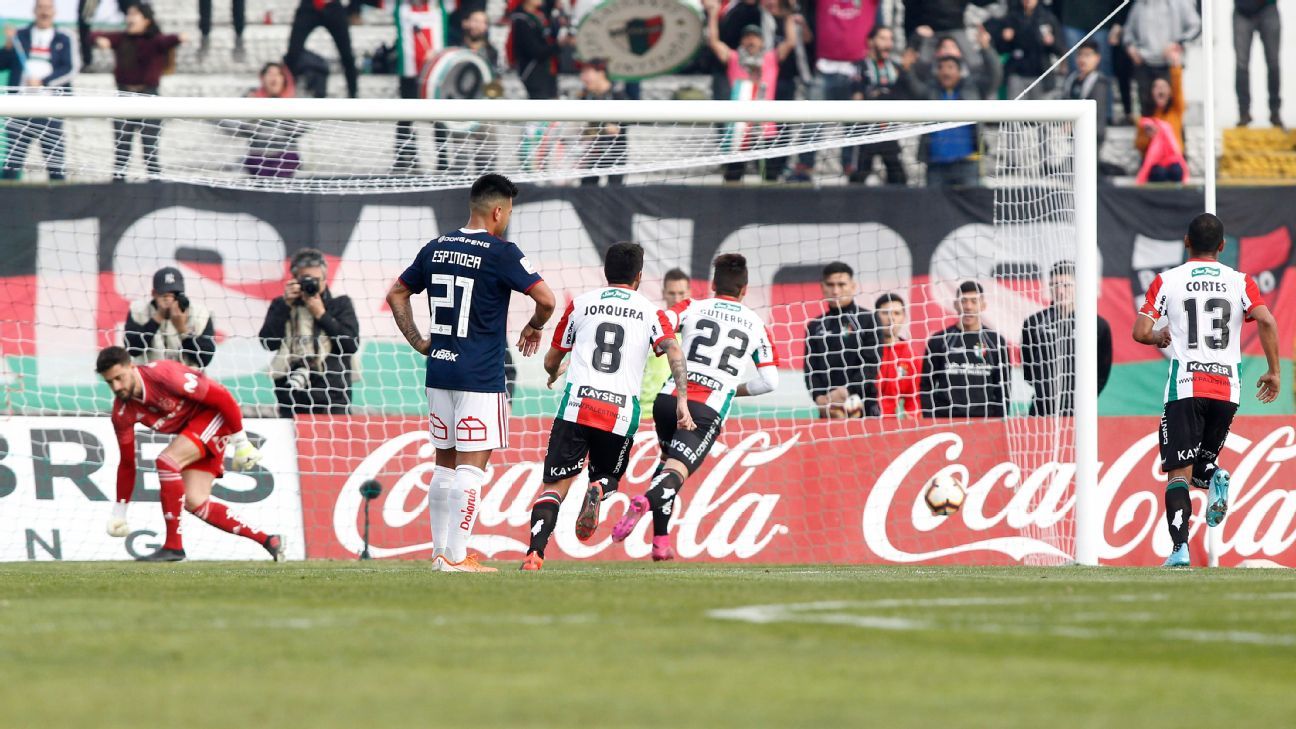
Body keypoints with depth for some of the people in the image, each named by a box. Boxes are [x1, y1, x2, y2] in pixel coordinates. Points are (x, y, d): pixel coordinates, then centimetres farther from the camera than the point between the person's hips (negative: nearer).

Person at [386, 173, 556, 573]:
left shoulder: (436, 248, 10)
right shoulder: (500, 253, -10)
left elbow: (396, 294, 18)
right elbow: (546, 299, -15)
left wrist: (417, 341, 17)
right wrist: (534, 327, 5)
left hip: (439, 371, 7)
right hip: (480, 376, -7)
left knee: (445, 463, 14)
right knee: (471, 465, -5)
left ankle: (441, 552, 19)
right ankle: (456, 557, -9)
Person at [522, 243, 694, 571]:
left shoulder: (580, 304, 16)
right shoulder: (650, 312, 14)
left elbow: (551, 361, 25)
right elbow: (673, 352, -4)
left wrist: (554, 373, 48)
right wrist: (682, 401, -8)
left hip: (576, 404, 0)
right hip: (622, 410, 0)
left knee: (555, 485, 1)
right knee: (608, 478, 23)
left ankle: (535, 551, -23)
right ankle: (597, 490, -15)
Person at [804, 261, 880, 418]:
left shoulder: (868, 320, 3)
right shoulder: (815, 326, 14)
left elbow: (871, 366, -5)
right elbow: (810, 368, 9)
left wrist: (845, 392, -16)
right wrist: (819, 397, -9)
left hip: (863, 409, -3)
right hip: (827, 410, 3)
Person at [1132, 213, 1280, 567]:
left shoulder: (1167, 281, 3)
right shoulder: (1240, 281, 7)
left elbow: (1140, 332, -3)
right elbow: (1266, 321, -8)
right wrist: (1274, 371, 0)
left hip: (1185, 387, -2)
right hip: (1228, 389, 2)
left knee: (1179, 472, -2)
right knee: (1202, 458, 21)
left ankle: (1180, 548, -19)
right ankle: (1213, 477, -16)